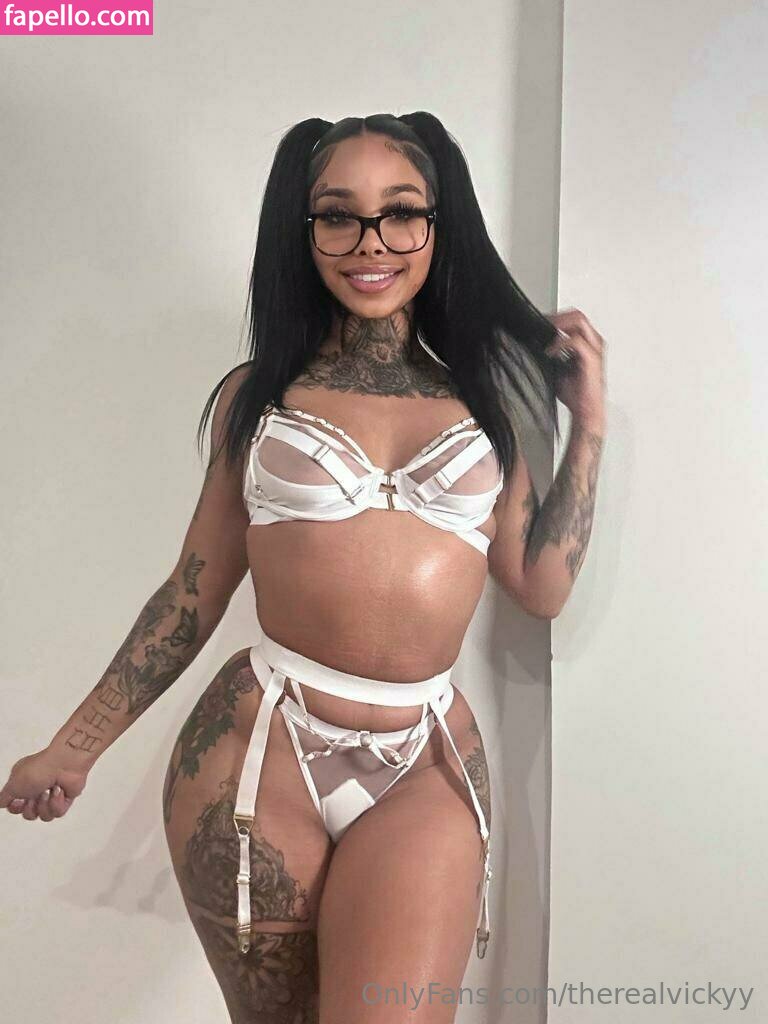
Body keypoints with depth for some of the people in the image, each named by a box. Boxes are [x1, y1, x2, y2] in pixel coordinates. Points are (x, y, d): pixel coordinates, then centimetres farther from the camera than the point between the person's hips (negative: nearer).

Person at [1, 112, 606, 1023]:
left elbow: (541, 587, 8)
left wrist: (589, 425, 8)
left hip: (427, 769, 1)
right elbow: (195, 593, 8)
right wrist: (75, 747, 9)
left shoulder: (478, 399, 11)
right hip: (259, 747, 0)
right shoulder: (258, 395, 7)